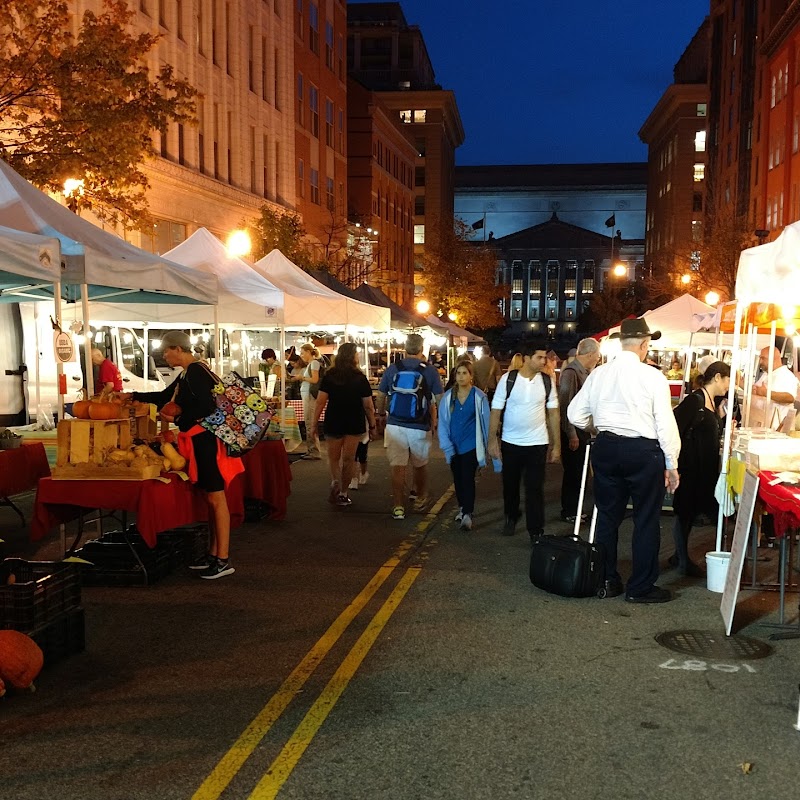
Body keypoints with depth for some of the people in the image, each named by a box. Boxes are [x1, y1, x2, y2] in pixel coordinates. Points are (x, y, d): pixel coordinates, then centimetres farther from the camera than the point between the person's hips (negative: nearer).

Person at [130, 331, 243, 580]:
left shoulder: (195, 372, -15)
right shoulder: (187, 374, 16)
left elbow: (207, 408, -24)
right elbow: (165, 396, 31)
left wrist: (177, 419, -15)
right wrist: (135, 396, 33)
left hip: (206, 440, -10)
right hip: (199, 440, 10)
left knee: (216, 498, -7)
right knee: (211, 498, 13)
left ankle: (223, 560, -3)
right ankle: (213, 553, 21)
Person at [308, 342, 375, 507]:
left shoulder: (329, 376, -5)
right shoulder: (360, 378, -5)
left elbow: (320, 402, -8)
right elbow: (368, 406, -4)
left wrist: (313, 426, -4)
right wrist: (372, 425, 8)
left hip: (333, 423, 0)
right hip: (355, 424, 0)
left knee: (333, 458, 16)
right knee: (348, 459, 10)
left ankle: (335, 482, -9)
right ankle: (343, 493, 15)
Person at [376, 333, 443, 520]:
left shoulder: (392, 369, -1)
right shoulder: (430, 371, -4)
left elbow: (381, 396, 5)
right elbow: (439, 399, -2)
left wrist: (382, 414, 22)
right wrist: (437, 419, 14)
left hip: (395, 425, 0)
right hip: (420, 427, 0)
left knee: (398, 467, 4)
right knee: (420, 465, 19)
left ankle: (398, 507, 2)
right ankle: (420, 499, 33)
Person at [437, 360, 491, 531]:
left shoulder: (479, 397, -7)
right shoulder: (448, 397, -1)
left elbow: (485, 422, -1)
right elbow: (443, 422, 1)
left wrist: (485, 445, 1)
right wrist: (447, 445, -6)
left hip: (471, 445, -4)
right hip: (454, 445, 4)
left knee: (468, 478, -9)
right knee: (458, 478, 15)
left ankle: (467, 514, -9)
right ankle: (462, 508, 31)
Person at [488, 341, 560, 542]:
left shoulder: (547, 382, -3)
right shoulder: (508, 379, -8)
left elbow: (553, 413, 2)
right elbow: (496, 411, -4)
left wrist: (556, 444, 0)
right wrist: (492, 440, -6)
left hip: (537, 443, 0)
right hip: (510, 442, 0)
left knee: (535, 488, 0)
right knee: (510, 484, 16)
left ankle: (536, 531, 8)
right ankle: (511, 518, 40)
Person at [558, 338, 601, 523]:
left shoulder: (583, 372, 10)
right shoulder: (571, 372, -18)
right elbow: (565, 405, -21)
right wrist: (572, 435, -21)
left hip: (582, 430, 9)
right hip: (572, 432, -9)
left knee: (578, 472, 14)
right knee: (572, 472, 0)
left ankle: (573, 510, 24)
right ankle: (568, 512, 12)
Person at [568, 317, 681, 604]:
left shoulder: (598, 374, 1)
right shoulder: (652, 377, -11)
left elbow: (575, 415, 6)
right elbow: (666, 424, -10)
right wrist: (671, 465, -1)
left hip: (606, 448, 5)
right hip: (643, 451, -4)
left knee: (607, 516, 15)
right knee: (646, 520, 7)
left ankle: (607, 581, 24)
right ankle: (640, 588, 14)